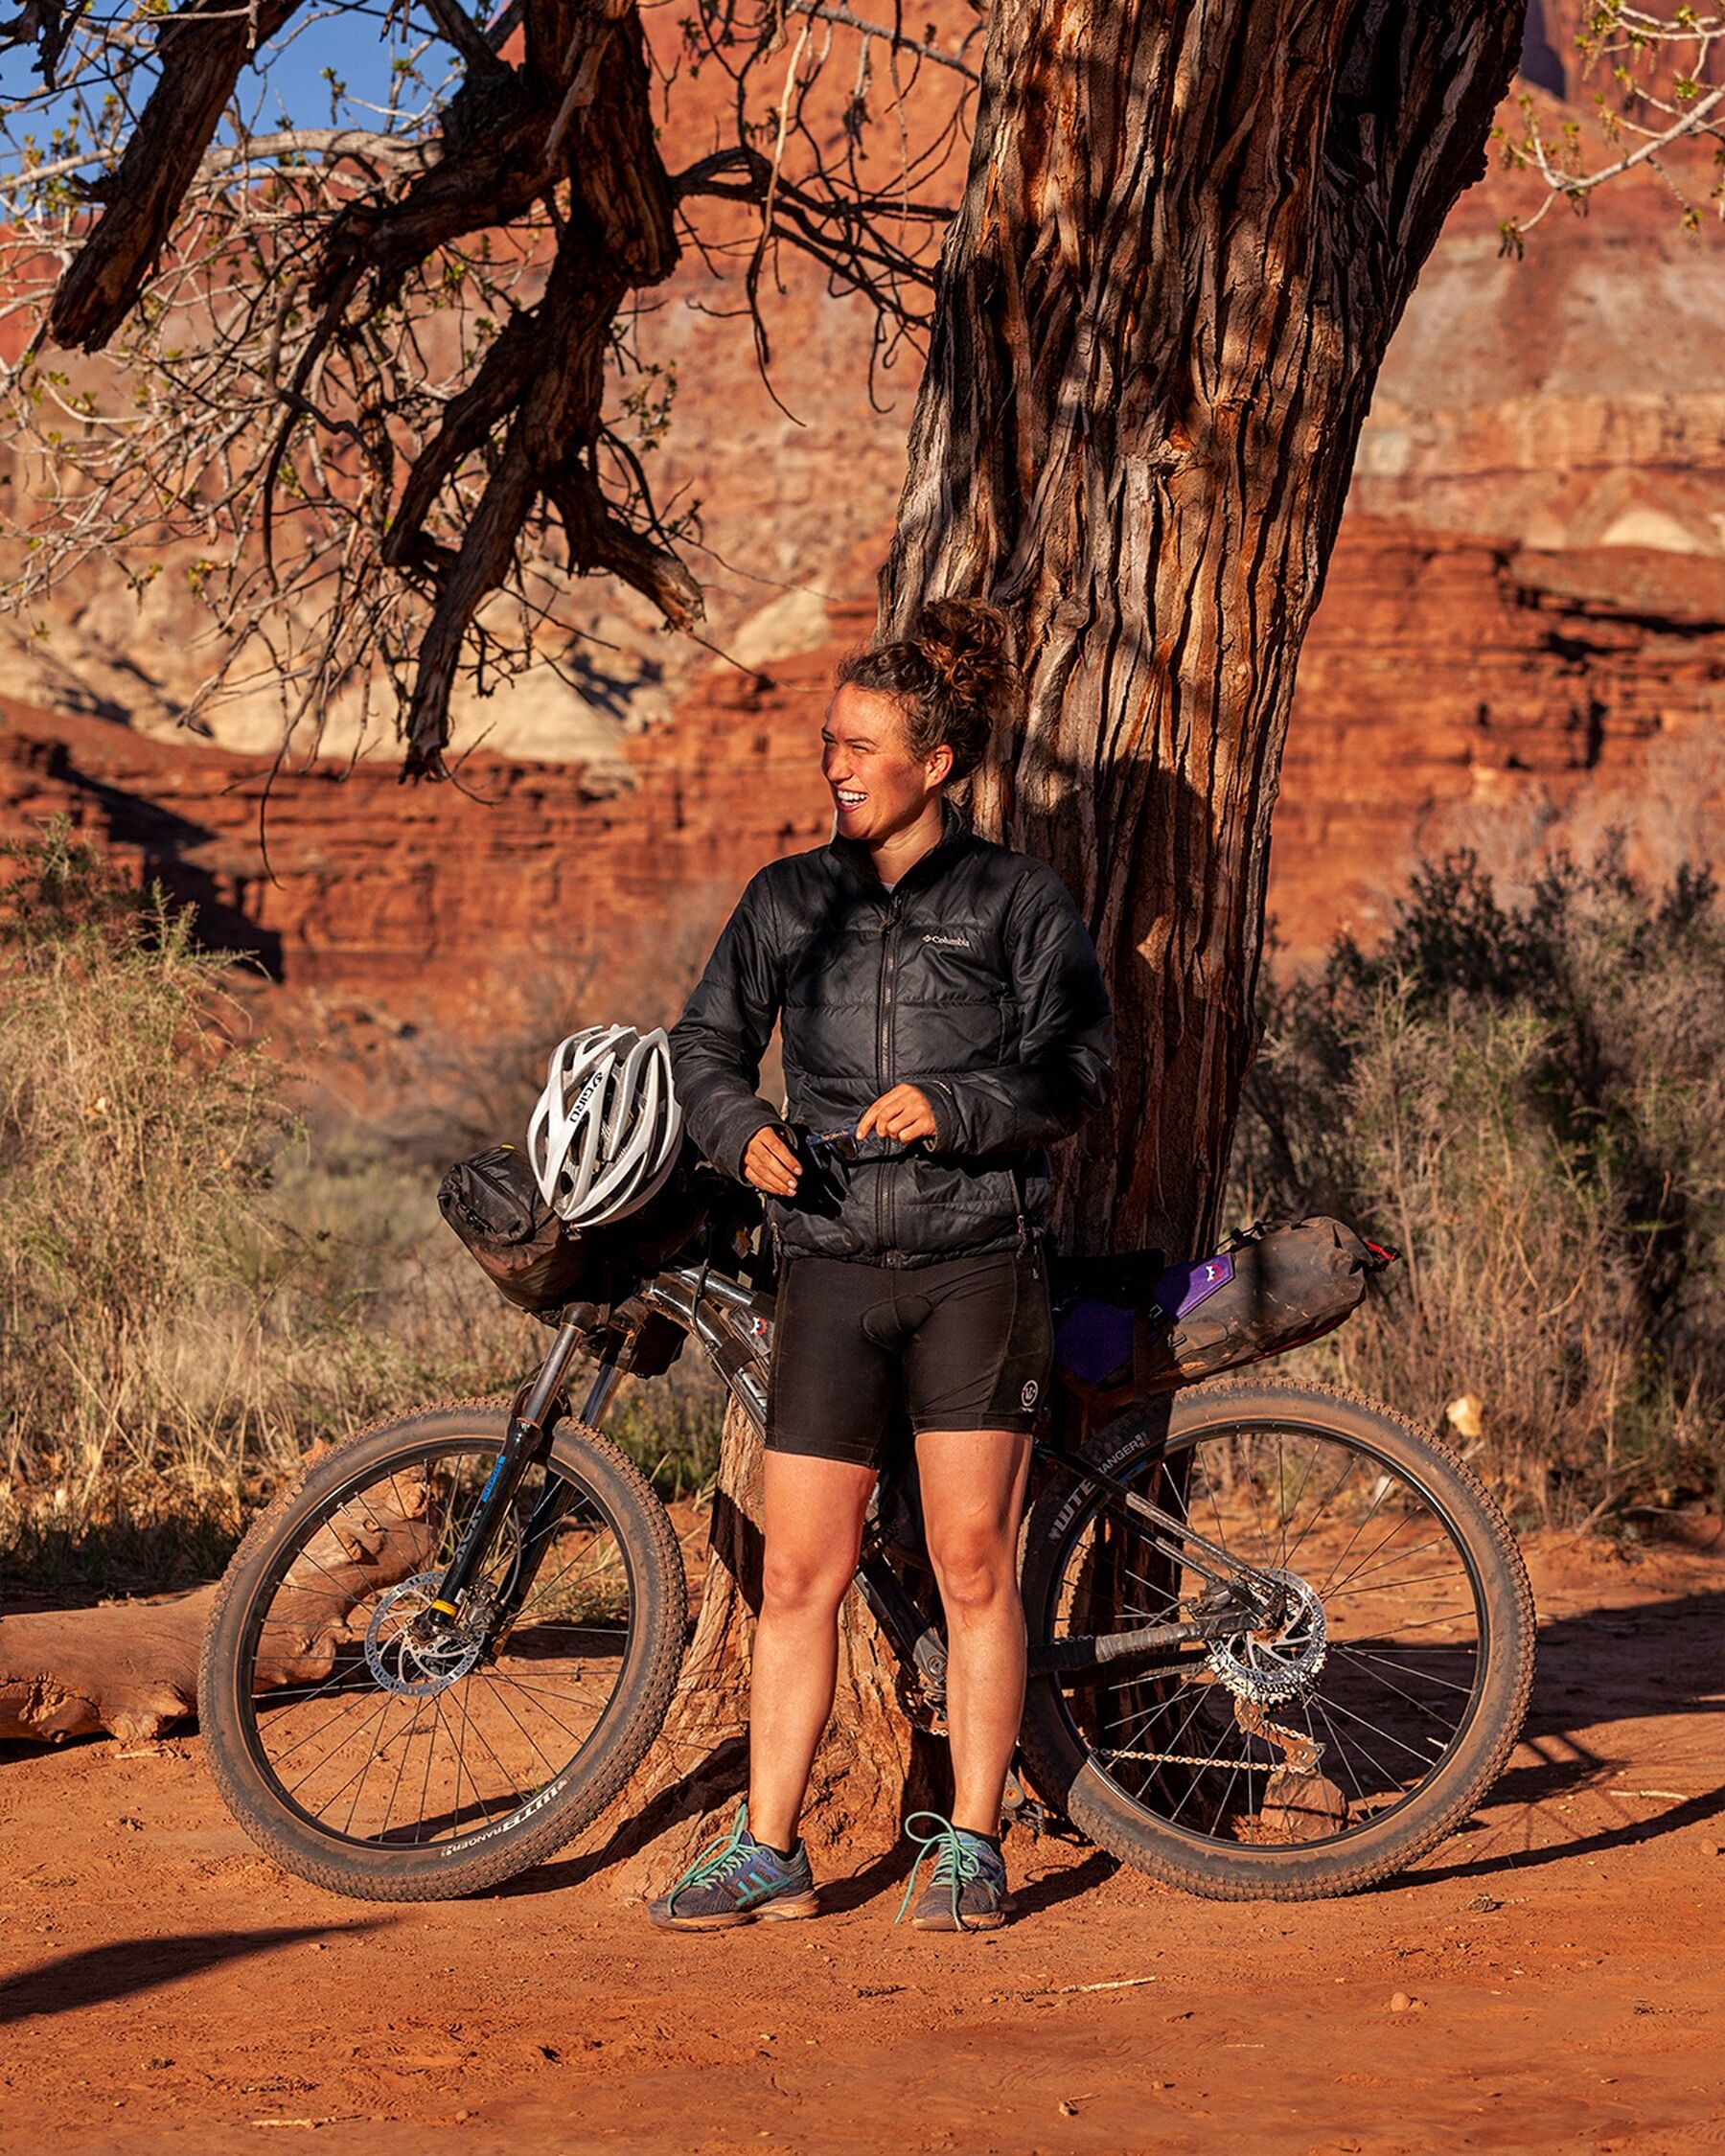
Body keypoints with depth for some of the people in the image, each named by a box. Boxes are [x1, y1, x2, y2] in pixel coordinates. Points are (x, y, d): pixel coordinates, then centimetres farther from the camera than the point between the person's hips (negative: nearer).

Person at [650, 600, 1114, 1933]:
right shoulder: (789, 901, 12)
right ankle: (768, 1851, 9)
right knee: (800, 1572, 2)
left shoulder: (1022, 901, 3)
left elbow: (1079, 1071, -2)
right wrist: (745, 1129, -7)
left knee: (974, 1561, -1)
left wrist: (952, 1109, -18)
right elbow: (706, 1043, 14)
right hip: (833, 1266, 3)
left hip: (978, 1262, -3)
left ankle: (973, 1846, 10)